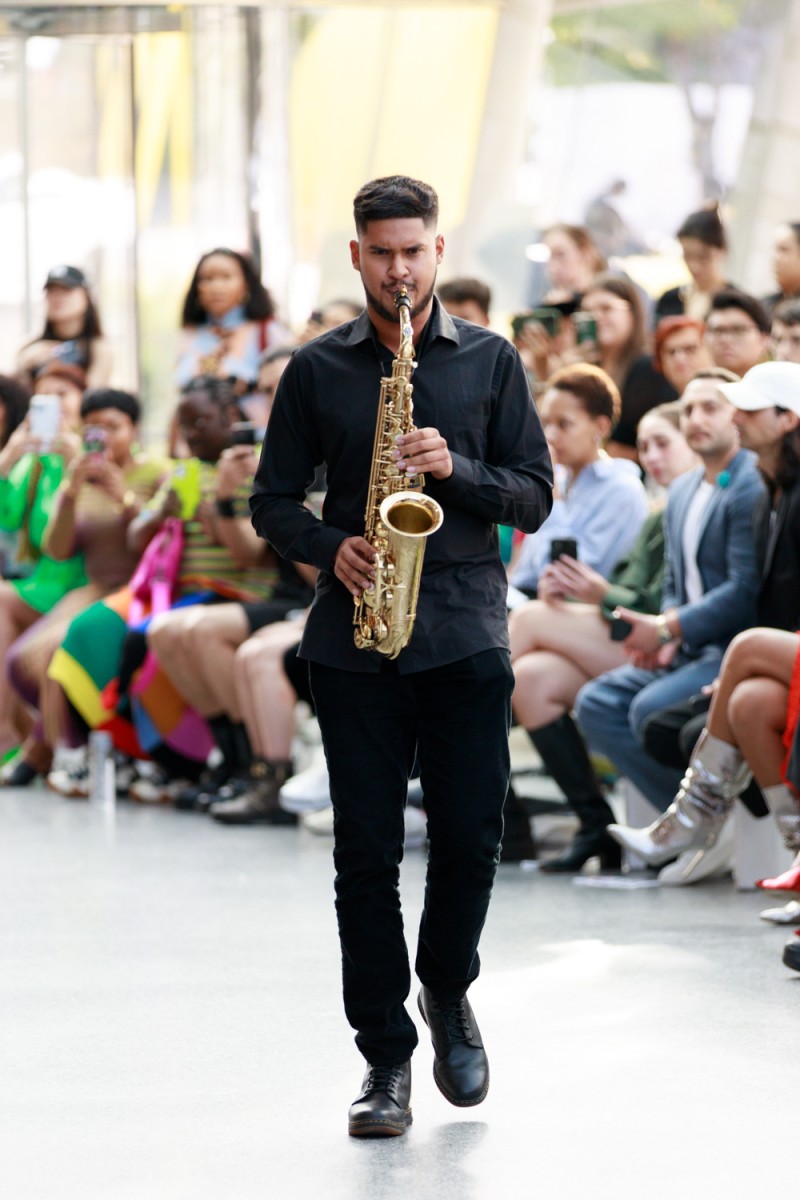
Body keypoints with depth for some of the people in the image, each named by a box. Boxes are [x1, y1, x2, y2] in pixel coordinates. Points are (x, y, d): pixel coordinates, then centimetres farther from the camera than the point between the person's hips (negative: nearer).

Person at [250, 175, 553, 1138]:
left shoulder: (490, 361, 8)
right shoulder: (316, 370, 9)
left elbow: (534, 496, 6)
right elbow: (272, 500, 10)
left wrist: (458, 470, -12)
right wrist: (331, 547, -9)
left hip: (466, 632, 0)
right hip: (354, 640, 0)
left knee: (470, 836, -2)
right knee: (366, 851, -1)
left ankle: (448, 993, 26)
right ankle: (386, 1059, 5)